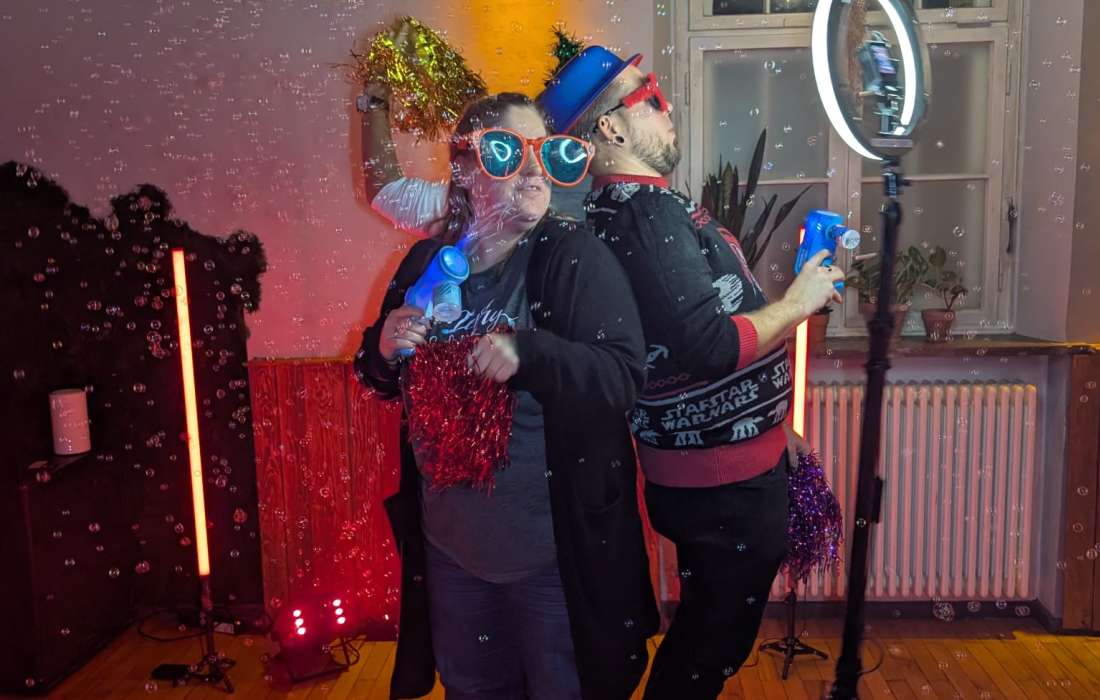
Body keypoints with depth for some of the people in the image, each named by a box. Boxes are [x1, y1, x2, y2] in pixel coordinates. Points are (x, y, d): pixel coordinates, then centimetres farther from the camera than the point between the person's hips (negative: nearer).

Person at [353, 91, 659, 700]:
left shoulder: (576, 256, -13)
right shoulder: (427, 260, 0)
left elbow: (624, 375, -21)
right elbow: (382, 379, 10)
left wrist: (527, 352, -34)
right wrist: (385, 350, -12)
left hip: (557, 547, -4)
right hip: (449, 542, 5)